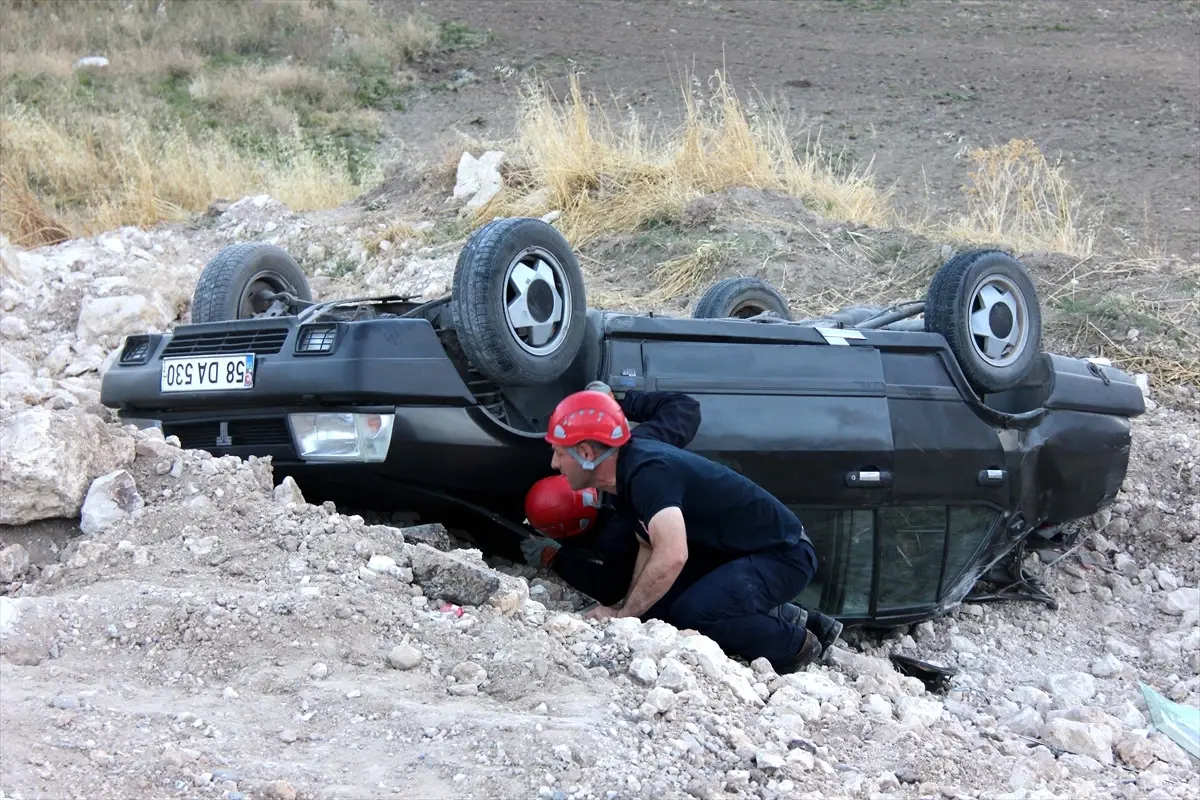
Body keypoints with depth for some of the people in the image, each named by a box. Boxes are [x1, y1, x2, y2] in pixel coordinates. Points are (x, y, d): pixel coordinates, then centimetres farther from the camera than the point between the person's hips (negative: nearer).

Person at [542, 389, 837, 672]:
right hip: (732, 551, 10)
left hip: (784, 554, -10)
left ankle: (795, 644, -6)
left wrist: (621, 615, -29)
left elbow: (671, 557, -41)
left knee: (692, 614, -30)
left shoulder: (647, 473, -30)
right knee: (655, 606, 4)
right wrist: (629, 606, 1)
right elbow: (649, 546, 14)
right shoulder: (625, 476, 2)